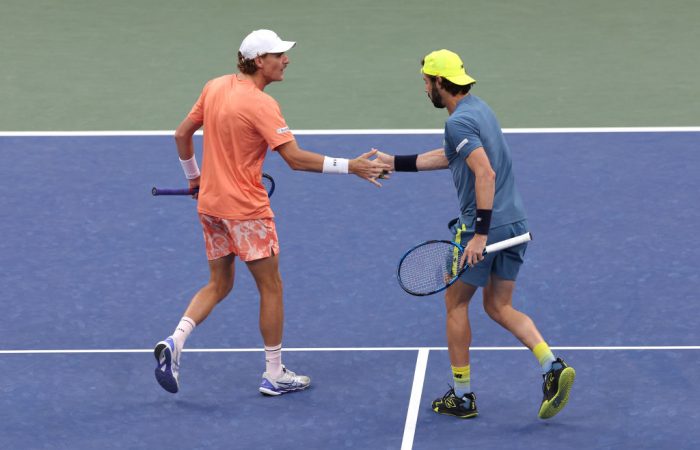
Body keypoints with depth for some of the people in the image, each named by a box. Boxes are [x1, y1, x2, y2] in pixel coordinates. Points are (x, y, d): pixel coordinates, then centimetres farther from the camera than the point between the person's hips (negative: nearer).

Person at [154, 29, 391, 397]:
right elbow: (296, 159, -24)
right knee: (271, 288, 7)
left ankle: (174, 342, -2)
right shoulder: (260, 104, -20)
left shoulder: (214, 88, 3)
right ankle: (274, 376, 14)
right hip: (246, 210, -7)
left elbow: (182, 135, 12)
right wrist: (350, 167, -22)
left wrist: (193, 175, 26)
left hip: (210, 205, 7)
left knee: (218, 285, 18)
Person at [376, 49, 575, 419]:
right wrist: (394, 162, 32)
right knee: (499, 307, 15)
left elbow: (486, 173, -27)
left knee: (456, 303, 9)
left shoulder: (459, 122, -16)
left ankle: (462, 396, 16)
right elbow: (447, 157, 27)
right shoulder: (478, 109, 15)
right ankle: (552, 366, -6)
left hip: (485, 225, -9)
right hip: (515, 222, 9)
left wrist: (480, 234, -28)